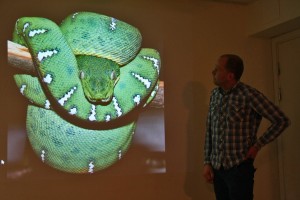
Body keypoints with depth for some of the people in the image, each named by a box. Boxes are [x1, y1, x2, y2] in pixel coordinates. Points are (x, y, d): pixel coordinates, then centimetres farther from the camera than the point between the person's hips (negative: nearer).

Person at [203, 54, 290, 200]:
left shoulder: (249, 95, -12)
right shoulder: (215, 94, 5)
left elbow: (282, 121, -10)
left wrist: (257, 145, -8)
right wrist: (207, 162, 7)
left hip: (239, 168, -5)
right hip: (217, 168, 5)